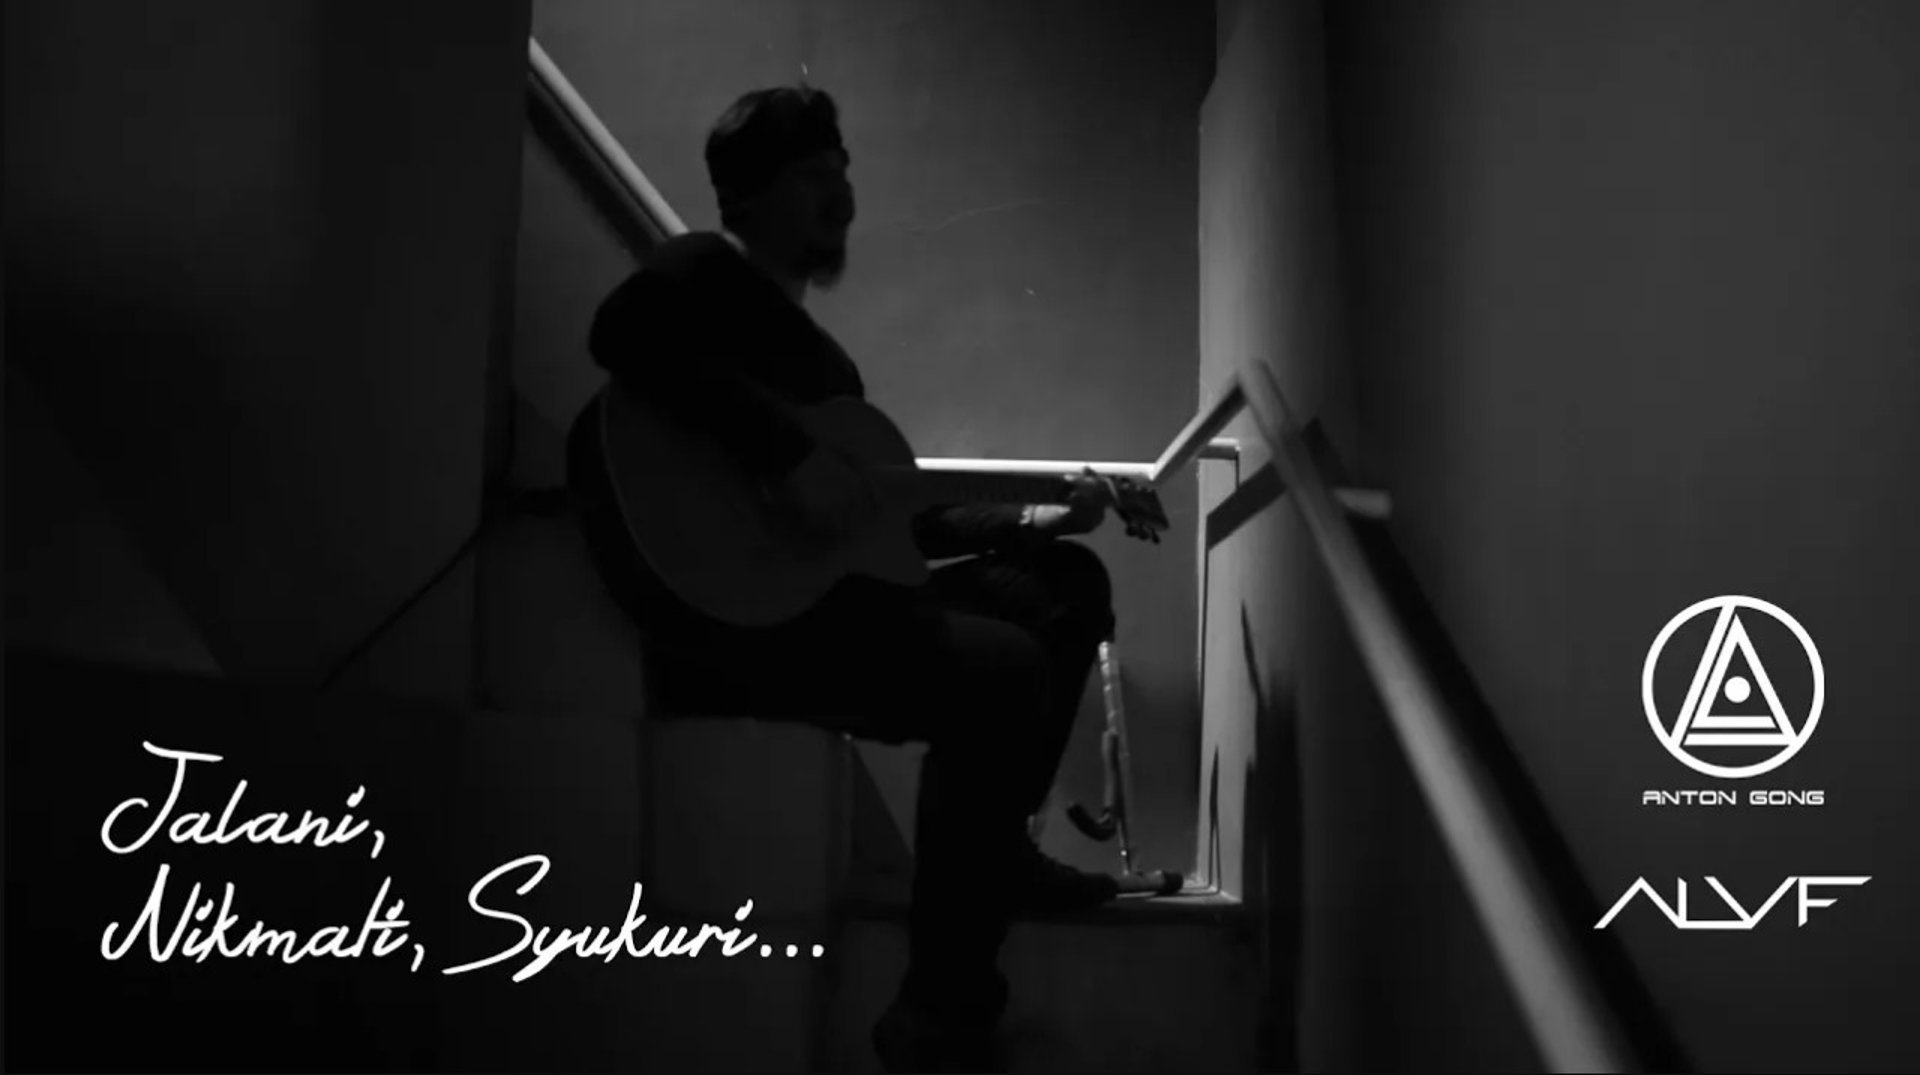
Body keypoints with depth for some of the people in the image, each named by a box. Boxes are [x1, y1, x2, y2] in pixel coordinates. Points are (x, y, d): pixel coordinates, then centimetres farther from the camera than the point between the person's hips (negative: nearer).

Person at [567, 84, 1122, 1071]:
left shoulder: (805, 337, 24)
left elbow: (879, 521, 23)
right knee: (999, 670, -29)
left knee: (1066, 581, 14)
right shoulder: (708, 270, -3)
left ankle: (997, 851, 21)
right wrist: (786, 452, -31)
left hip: (818, 584, 10)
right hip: (719, 610, -10)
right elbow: (624, 333, -29)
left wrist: (1032, 518, 18)